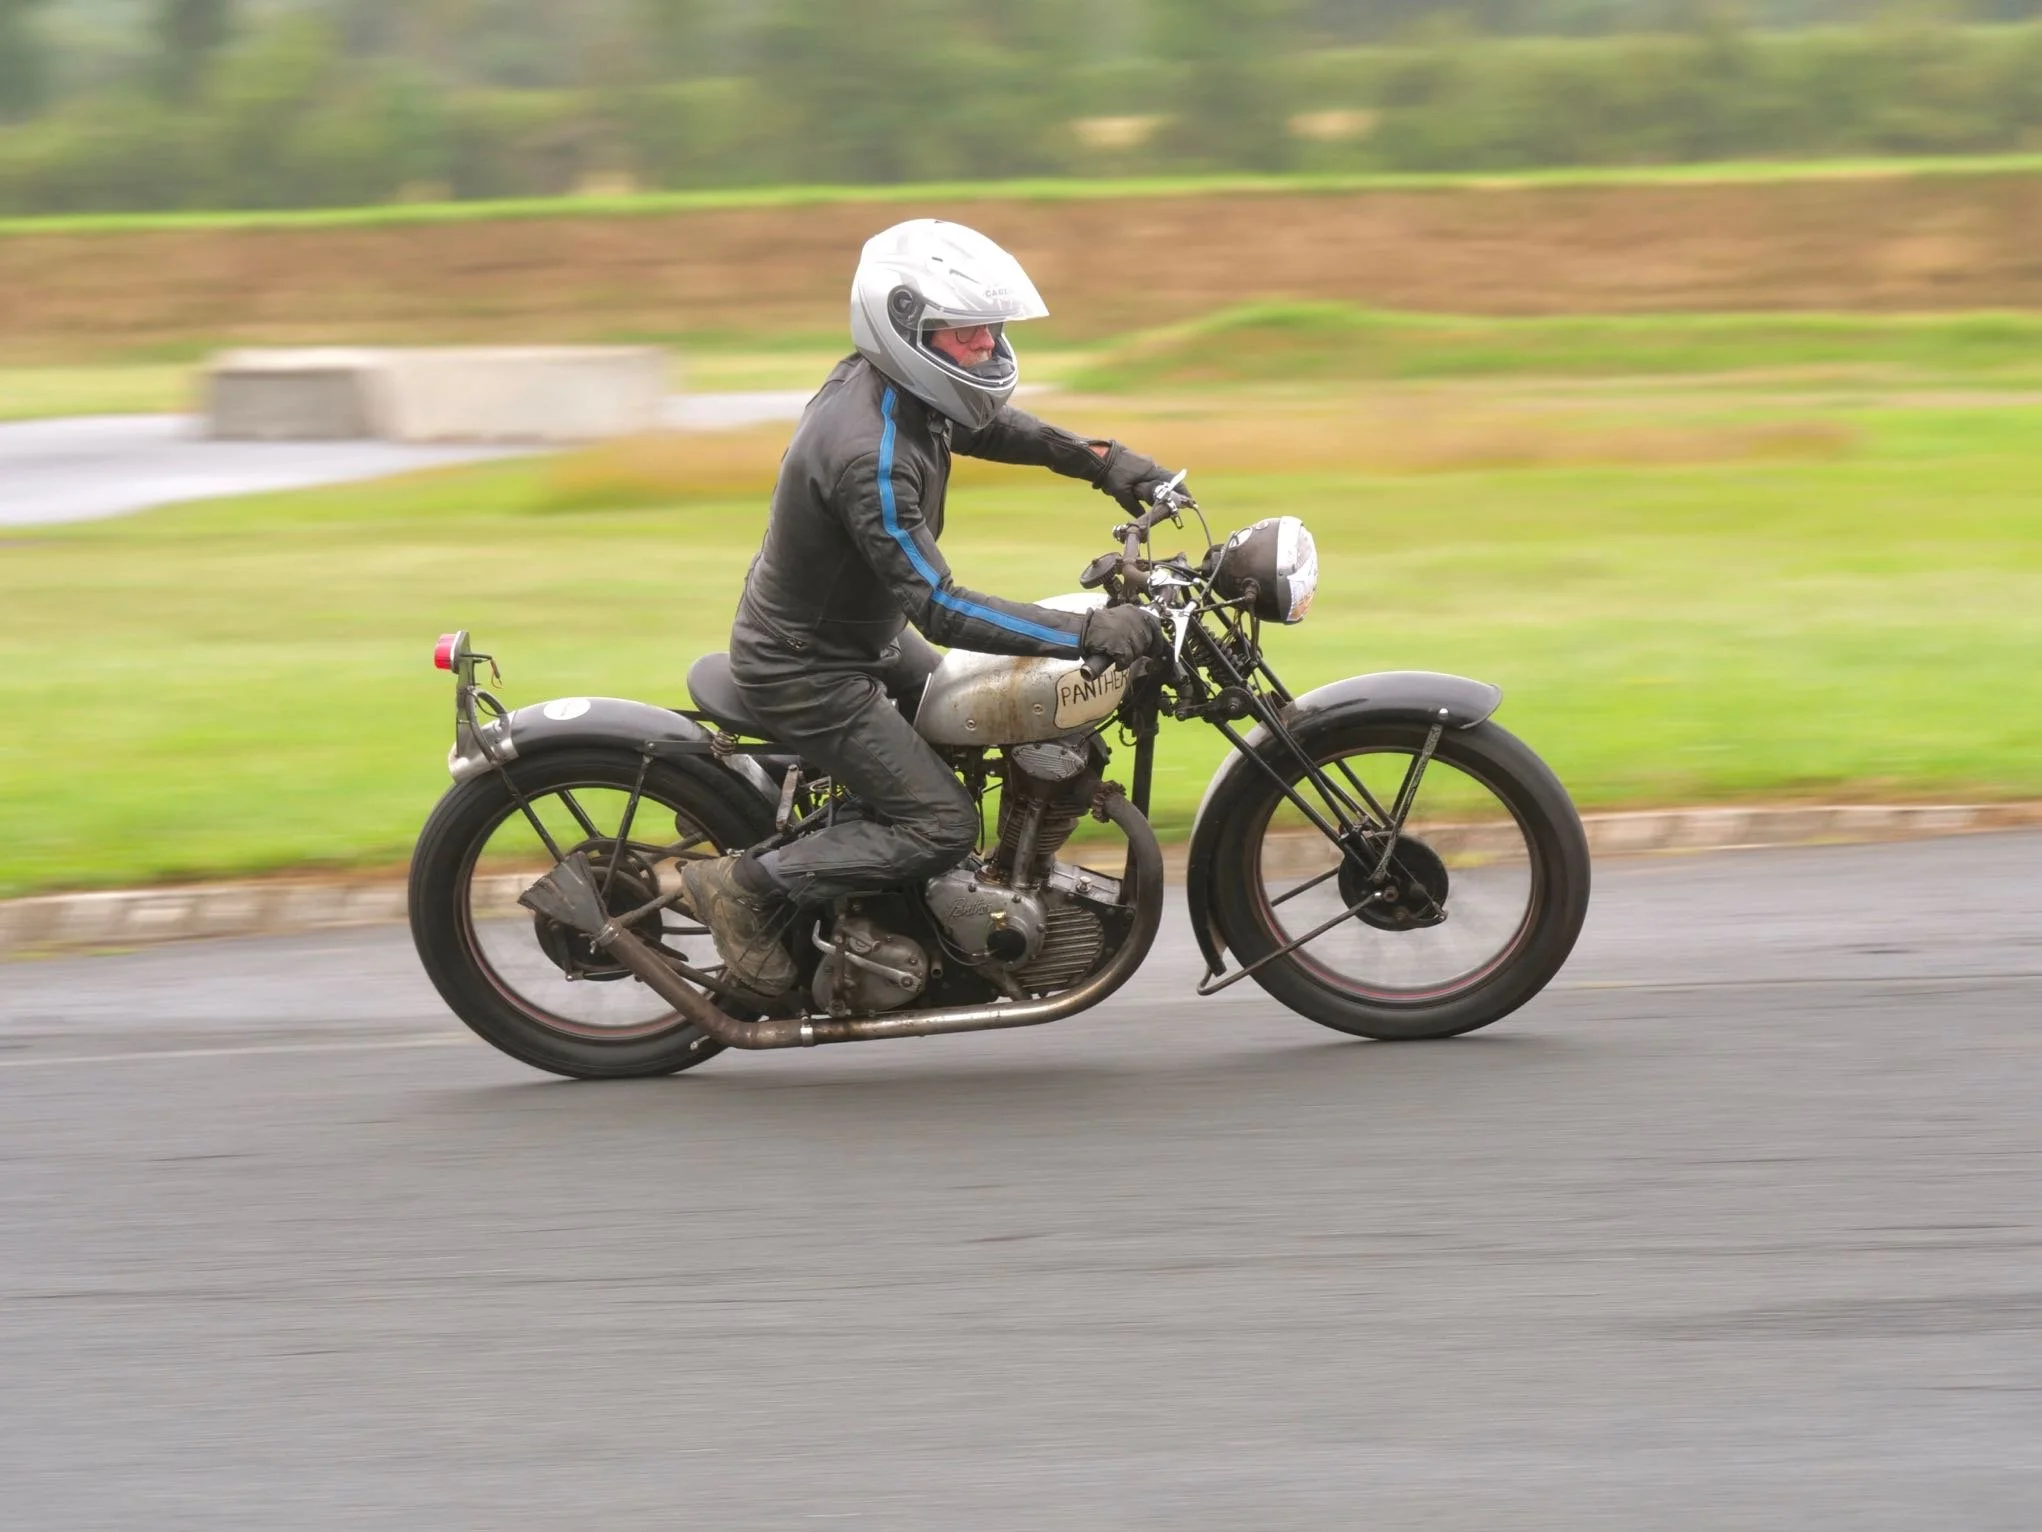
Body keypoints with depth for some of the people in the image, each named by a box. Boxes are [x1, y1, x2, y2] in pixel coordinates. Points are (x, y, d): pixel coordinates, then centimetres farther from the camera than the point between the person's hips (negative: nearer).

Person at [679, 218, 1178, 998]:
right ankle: (744, 887, -3)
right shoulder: (869, 454, -35)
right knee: (942, 824, -8)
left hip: (865, 634, 10)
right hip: (805, 672, -10)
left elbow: (986, 426, 16)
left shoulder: (888, 383, -6)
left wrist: (1103, 461, 3)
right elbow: (941, 610, -36)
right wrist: (1087, 633, -37)